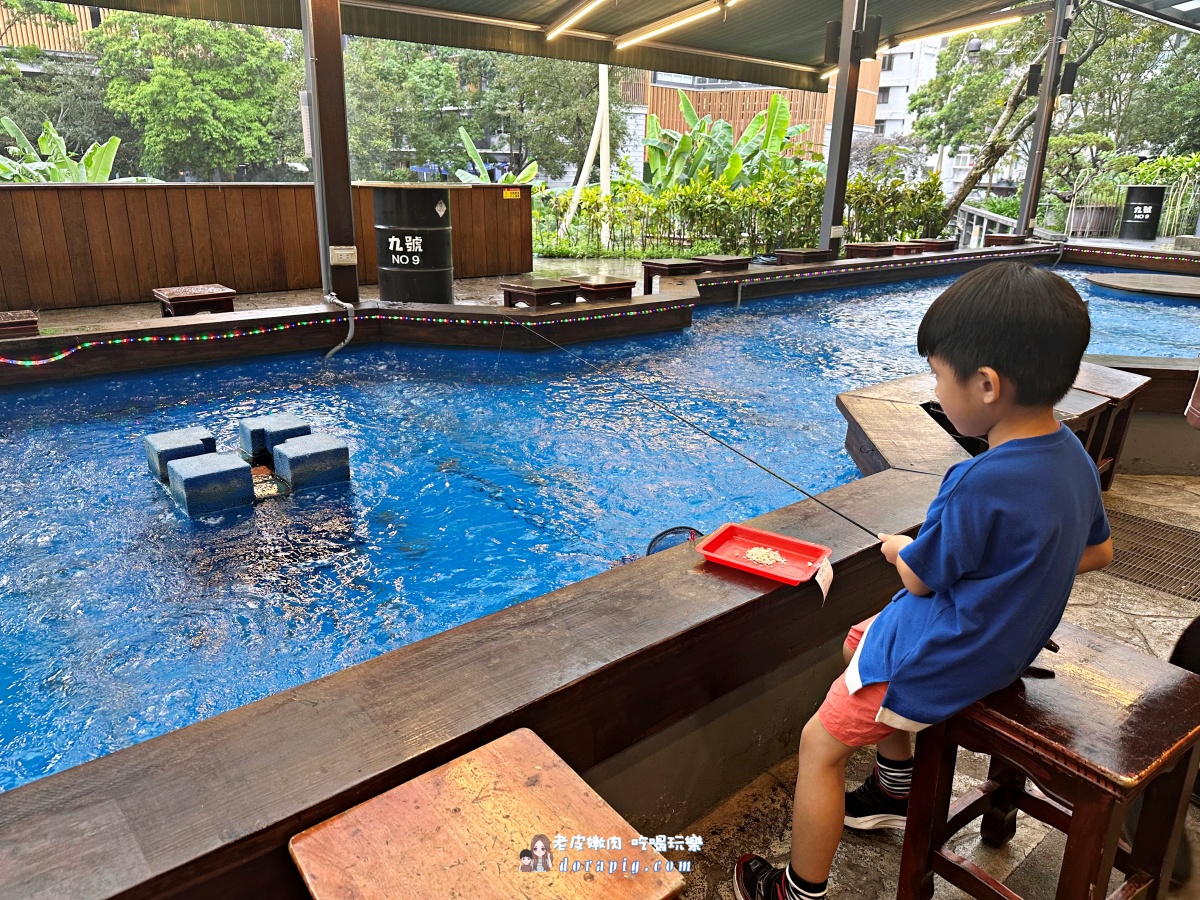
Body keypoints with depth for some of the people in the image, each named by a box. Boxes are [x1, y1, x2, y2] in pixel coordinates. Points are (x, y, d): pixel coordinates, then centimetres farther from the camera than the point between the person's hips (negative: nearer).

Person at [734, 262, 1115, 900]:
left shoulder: (982, 483, -33)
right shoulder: (1073, 456, -5)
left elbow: (920, 577, -18)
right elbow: (1098, 551, 11)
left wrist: (897, 547, 3)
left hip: (940, 660, -9)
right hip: (1008, 642, 10)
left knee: (820, 746, 4)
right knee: (860, 643, 29)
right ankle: (896, 791, 43)